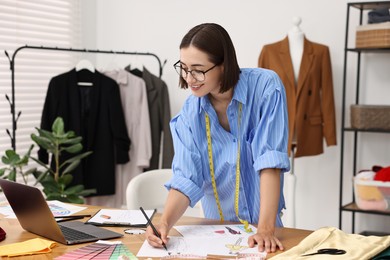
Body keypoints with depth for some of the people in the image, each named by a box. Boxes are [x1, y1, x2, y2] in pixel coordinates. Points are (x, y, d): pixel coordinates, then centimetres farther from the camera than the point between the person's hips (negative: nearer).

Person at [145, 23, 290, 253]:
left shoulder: (265, 87, -15)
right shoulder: (190, 113, -6)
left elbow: (270, 161, -20)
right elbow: (186, 178, -12)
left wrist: (265, 229, -26)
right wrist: (165, 223, -29)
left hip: (260, 224, -2)